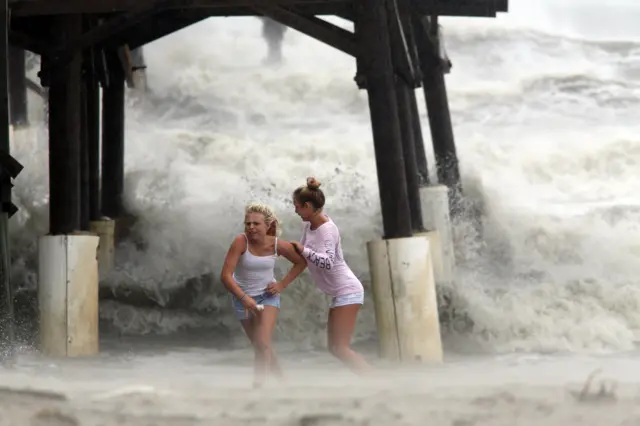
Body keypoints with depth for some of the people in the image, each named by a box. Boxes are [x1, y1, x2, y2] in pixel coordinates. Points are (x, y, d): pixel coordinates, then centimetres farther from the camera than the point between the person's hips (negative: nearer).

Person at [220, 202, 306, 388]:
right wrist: (244, 298, -37)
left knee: (263, 344, -18)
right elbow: (226, 275, -27)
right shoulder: (241, 241, -25)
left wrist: (283, 284, -8)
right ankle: (281, 379, 37)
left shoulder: (277, 245, -18)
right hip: (243, 297, 0)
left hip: (268, 295, 0)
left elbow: (301, 261, 1)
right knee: (260, 346, 14)